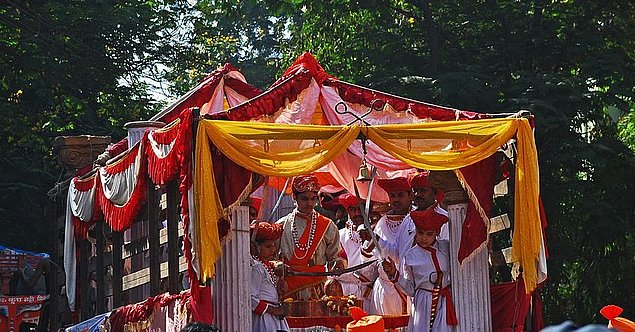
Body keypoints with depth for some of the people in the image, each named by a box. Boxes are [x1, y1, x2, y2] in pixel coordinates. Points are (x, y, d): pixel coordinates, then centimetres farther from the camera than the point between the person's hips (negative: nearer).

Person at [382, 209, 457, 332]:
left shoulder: (446, 248, 3)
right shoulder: (410, 257, -1)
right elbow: (410, 290, 2)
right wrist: (394, 274, -9)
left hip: (445, 302, 1)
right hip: (424, 304, -1)